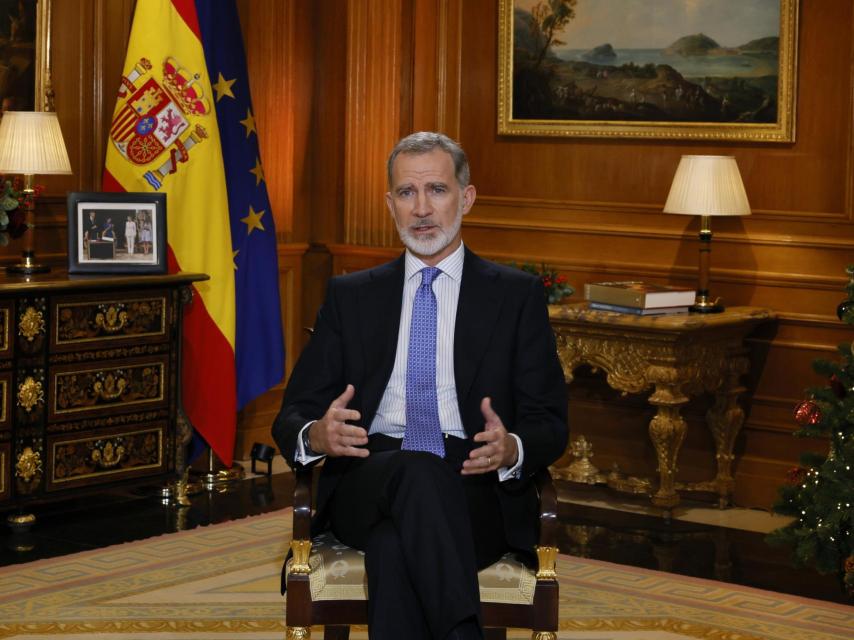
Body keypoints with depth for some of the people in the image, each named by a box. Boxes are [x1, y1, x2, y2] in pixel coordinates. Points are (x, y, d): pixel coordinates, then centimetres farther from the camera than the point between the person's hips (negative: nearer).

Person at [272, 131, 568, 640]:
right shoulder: (350, 296, 18)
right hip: (366, 485, 1)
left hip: (478, 489, -1)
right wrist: (316, 436, -14)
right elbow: (293, 416, 12)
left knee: (396, 540, -37)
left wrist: (512, 449, -18)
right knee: (414, 471, -36)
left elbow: (550, 425, 7)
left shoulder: (518, 295, 13)